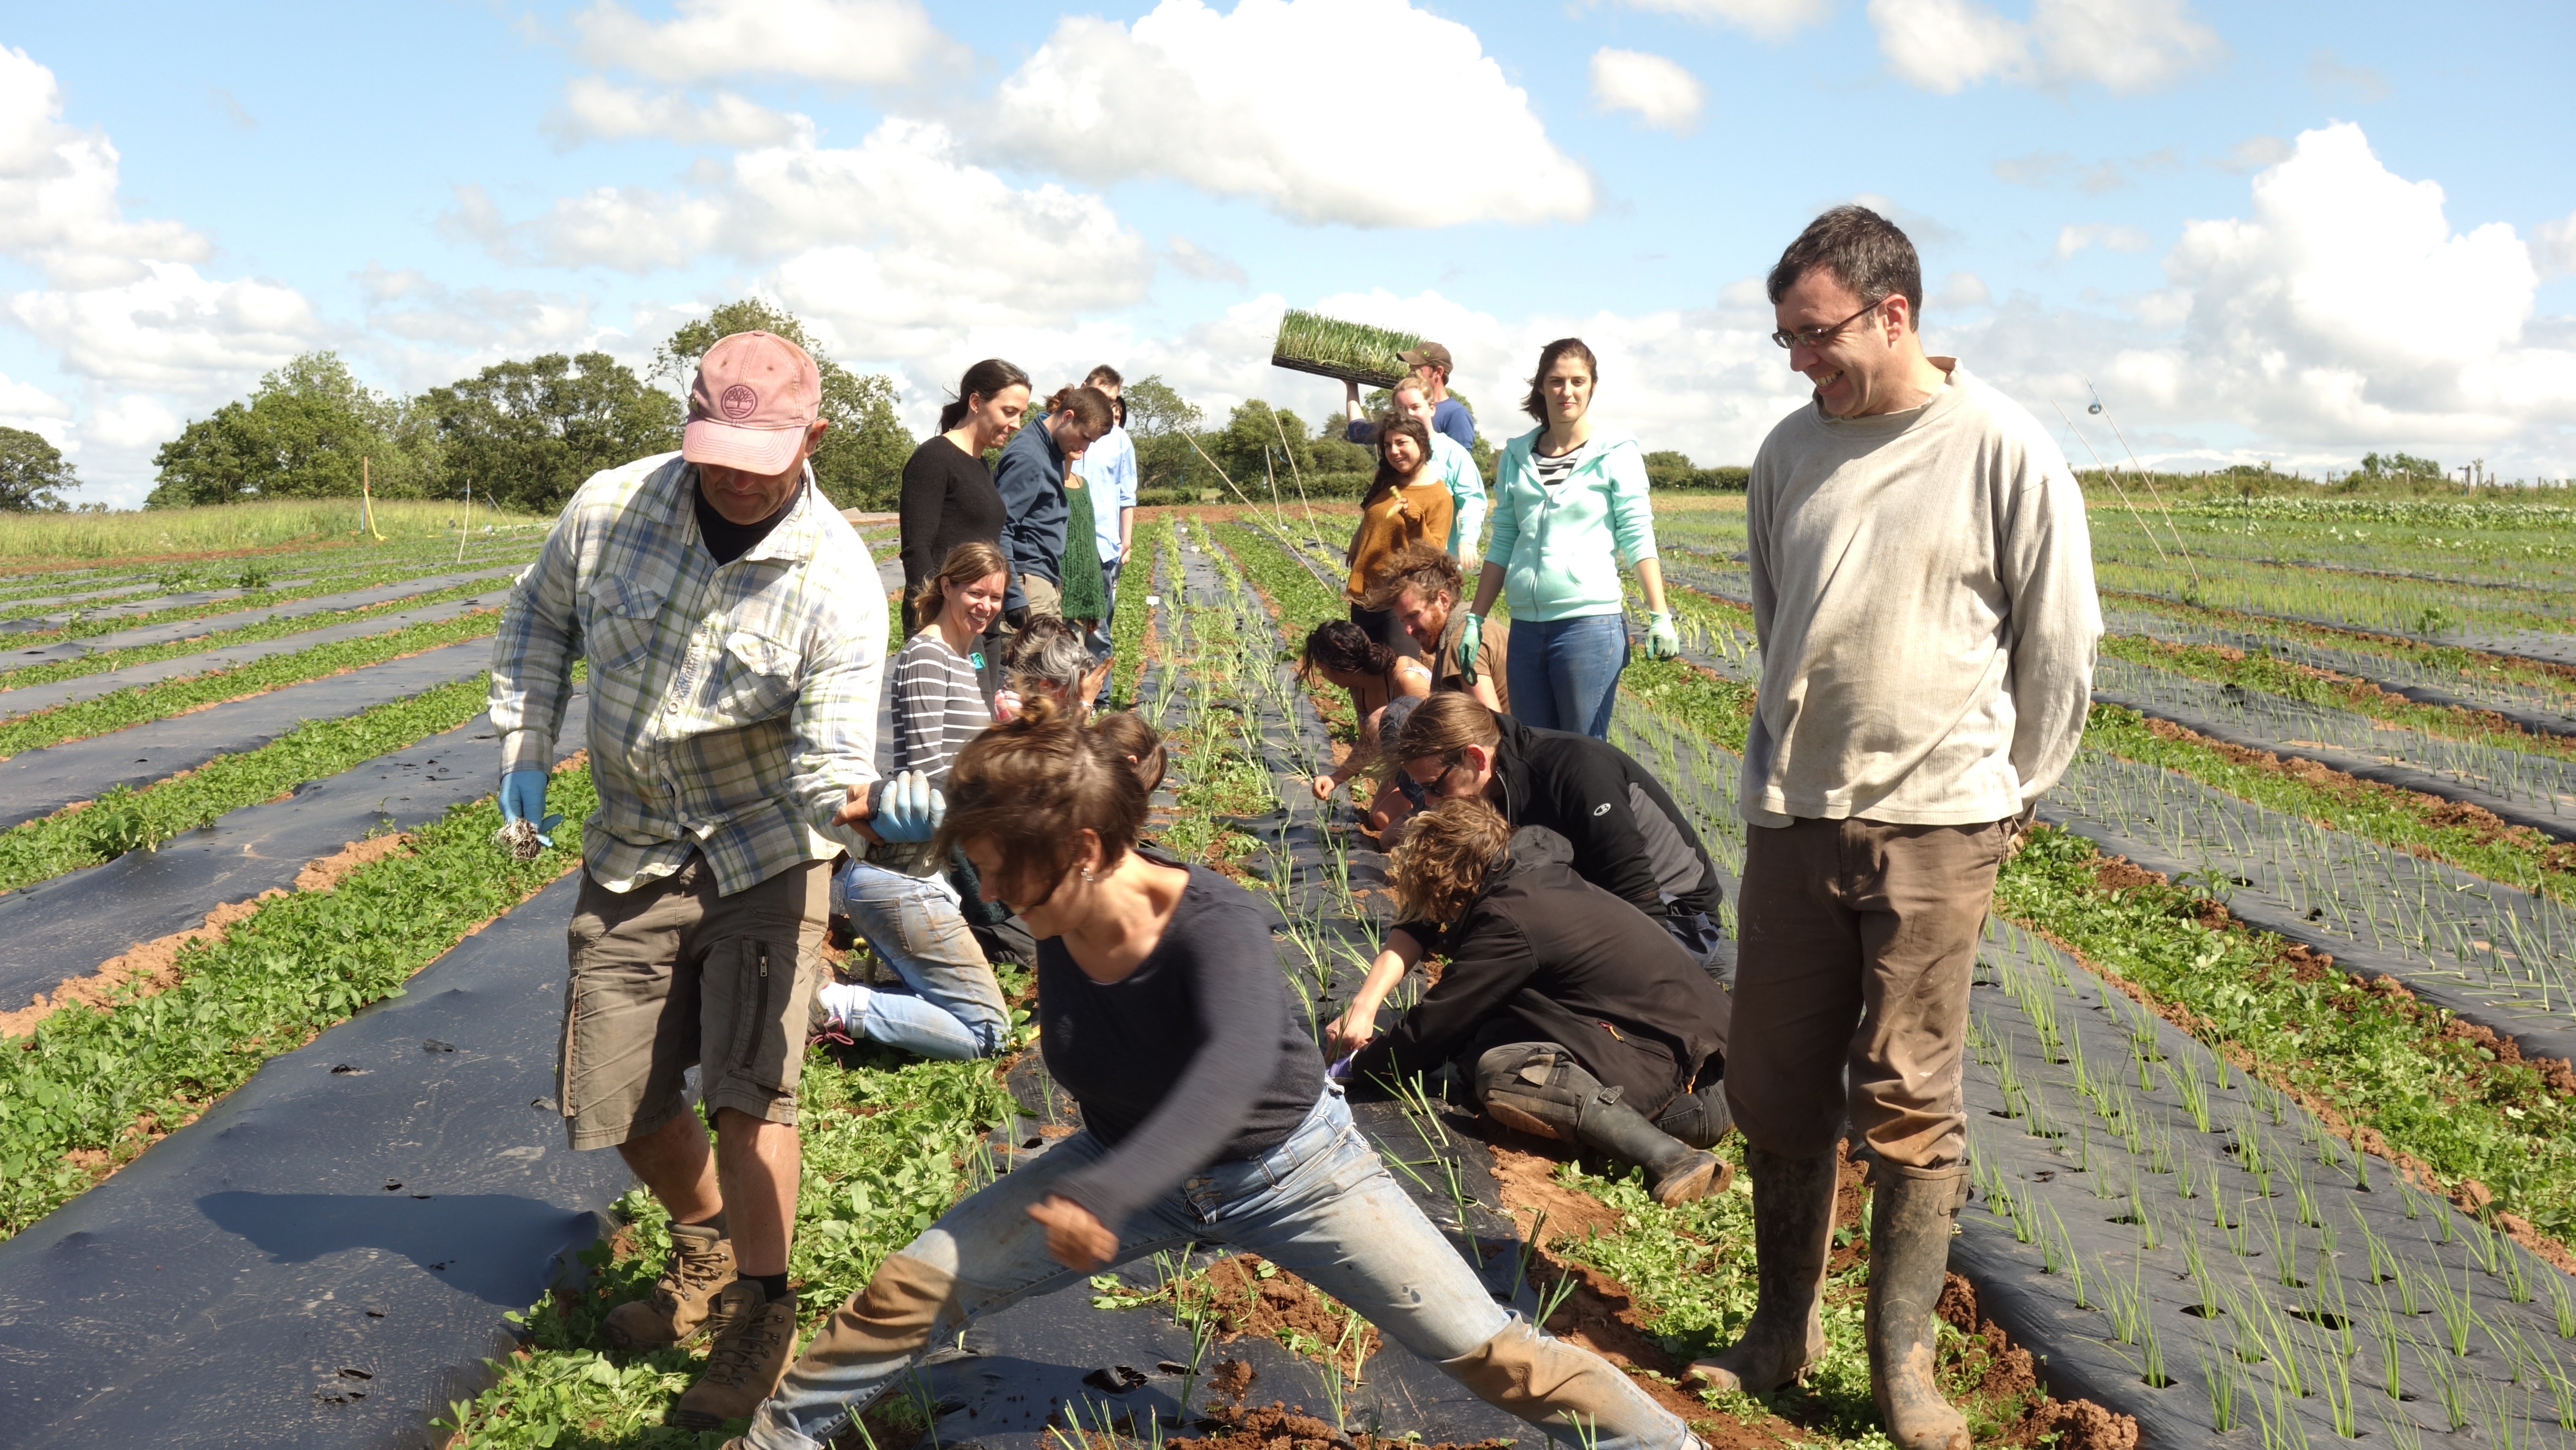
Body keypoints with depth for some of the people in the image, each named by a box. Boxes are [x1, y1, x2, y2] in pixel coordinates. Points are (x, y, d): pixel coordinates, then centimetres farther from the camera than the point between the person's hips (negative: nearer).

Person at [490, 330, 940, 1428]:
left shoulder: (839, 584, -21)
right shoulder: (610, 508, -11)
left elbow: (829, 759, -28)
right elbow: (540, 615, 10)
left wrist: (867, 806, -51)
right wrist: (522, 746, 2)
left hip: (765, 852, -4)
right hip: (632, 853, 4)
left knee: (747, 1089, -14)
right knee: (618, 1104, 9)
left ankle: (761, 1310, 9)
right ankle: (705, 1243, 38)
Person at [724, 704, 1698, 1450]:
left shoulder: (1214, 925, -34)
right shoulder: (1055, 929, -17)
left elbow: (1234, 1070, -53)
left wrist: (1102, 1195, -63)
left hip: (1287, 1165, -5)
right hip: (1133, 1163, 5)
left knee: (1485, 1351, -7)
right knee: (914, 1289, -1)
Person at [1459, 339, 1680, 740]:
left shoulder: (1616, 453, 0)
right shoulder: (1516, 456, 11)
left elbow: (1638, 538, -4)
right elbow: (1501, 546, 14)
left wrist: (1660, 616, -11)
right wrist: (1475, 619, 11)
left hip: (1590, 626, -4)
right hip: (1526, 627, 5)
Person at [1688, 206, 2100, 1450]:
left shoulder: (2004, 451, -7)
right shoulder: (1791, 450, 5)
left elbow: (2059, 646, 0)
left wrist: (2006, 793, 5)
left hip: (1936, 827, -4)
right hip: (1792, 815, 4)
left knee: (1909, 1103, 1)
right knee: (1774, 1089, 9)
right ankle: (1782, 1327, 25)